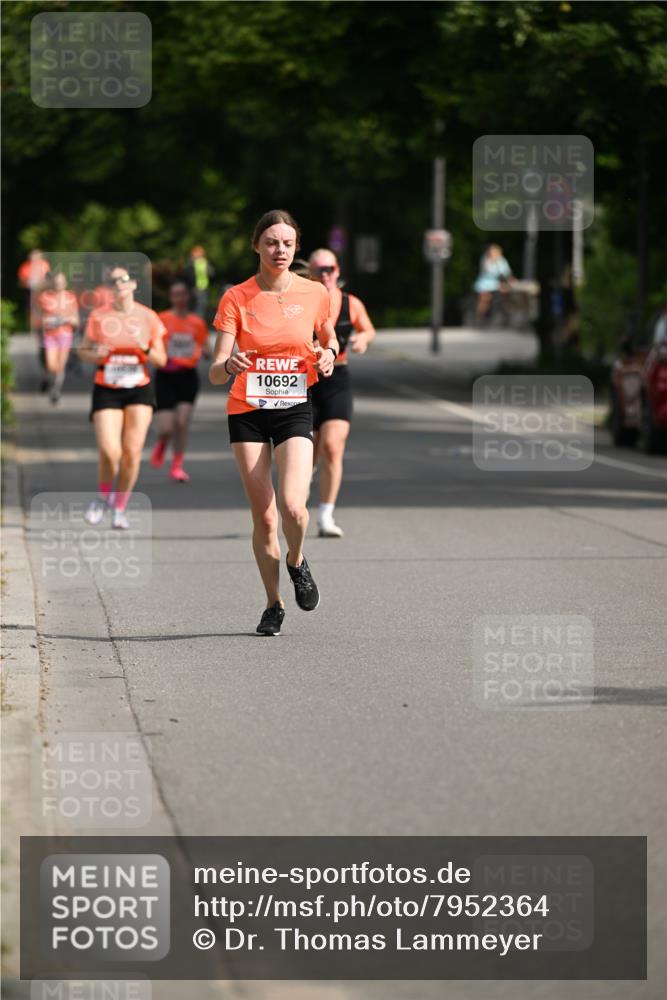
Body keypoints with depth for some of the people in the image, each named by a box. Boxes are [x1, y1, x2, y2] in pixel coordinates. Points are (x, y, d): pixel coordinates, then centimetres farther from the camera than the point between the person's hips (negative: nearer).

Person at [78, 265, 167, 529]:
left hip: (139, 390, 1)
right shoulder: (98, 317, 1)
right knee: (109, 452, -13)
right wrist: (95, 354, -13)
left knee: (132, 452, -6)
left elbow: (161, 360, 5)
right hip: (106, 391, -1)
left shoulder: (148, 317, 2)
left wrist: (146, 350, -16)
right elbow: (83, 351, 9)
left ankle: (120, 509, 9)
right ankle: (103, 497, 16)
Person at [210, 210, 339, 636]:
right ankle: (274, 604, 18)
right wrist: (228, 365, -33)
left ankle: (297, 562, 13)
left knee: (292, 506, -20)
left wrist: (328, 354, -5)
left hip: (295, 409, 0)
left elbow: (329, 337, 19)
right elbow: (216, 372, -9)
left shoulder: (315, 294, -1)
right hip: (248, 410, 0)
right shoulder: (236, 298, -5)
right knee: (263, 517, 0)